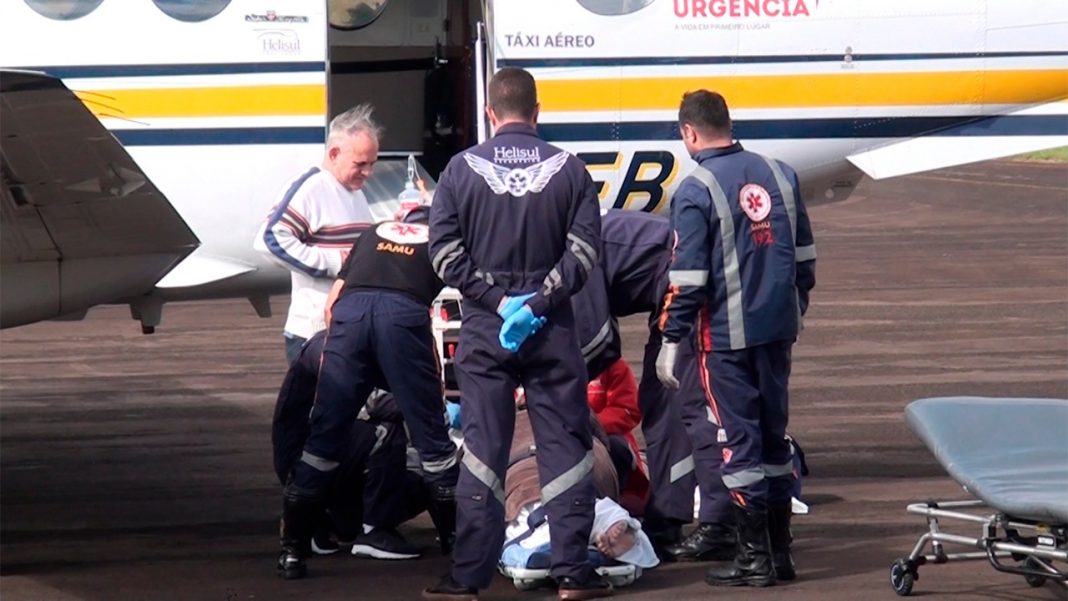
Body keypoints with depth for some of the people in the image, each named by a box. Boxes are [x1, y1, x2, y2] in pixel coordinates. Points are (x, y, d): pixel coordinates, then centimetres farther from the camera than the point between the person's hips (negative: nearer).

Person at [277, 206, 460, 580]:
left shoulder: (374, 235, 35)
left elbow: (332, 302, 27)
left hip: (349, 310, 2)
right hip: (405, 312, -2)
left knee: (324, 437, 7)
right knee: (430, 436, 8)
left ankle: (292, 550, 8)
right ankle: (457, 543, 15)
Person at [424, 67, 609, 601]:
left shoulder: (461, 170, -1)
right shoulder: (569, 170, -1)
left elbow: (445, 252, -6)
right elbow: (583, 252, -7)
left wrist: (496, 301, -7)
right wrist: (536, 303, -9)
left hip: (483, 329, 0)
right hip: (553, 328, 0)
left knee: (482, 450, 3)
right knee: (564, 447, 5)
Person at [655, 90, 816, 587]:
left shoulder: (696, 191, -12)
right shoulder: (779, 174, 7)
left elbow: (687, 278, -14)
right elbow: (804, 254, 15)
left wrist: (671, 341, -7)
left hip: (726, 336, -6)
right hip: (779, 330, 6)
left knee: (738, 439, -1)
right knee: (774, 433, 15)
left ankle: (754, 558, 1)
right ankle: (780, 550, 20)